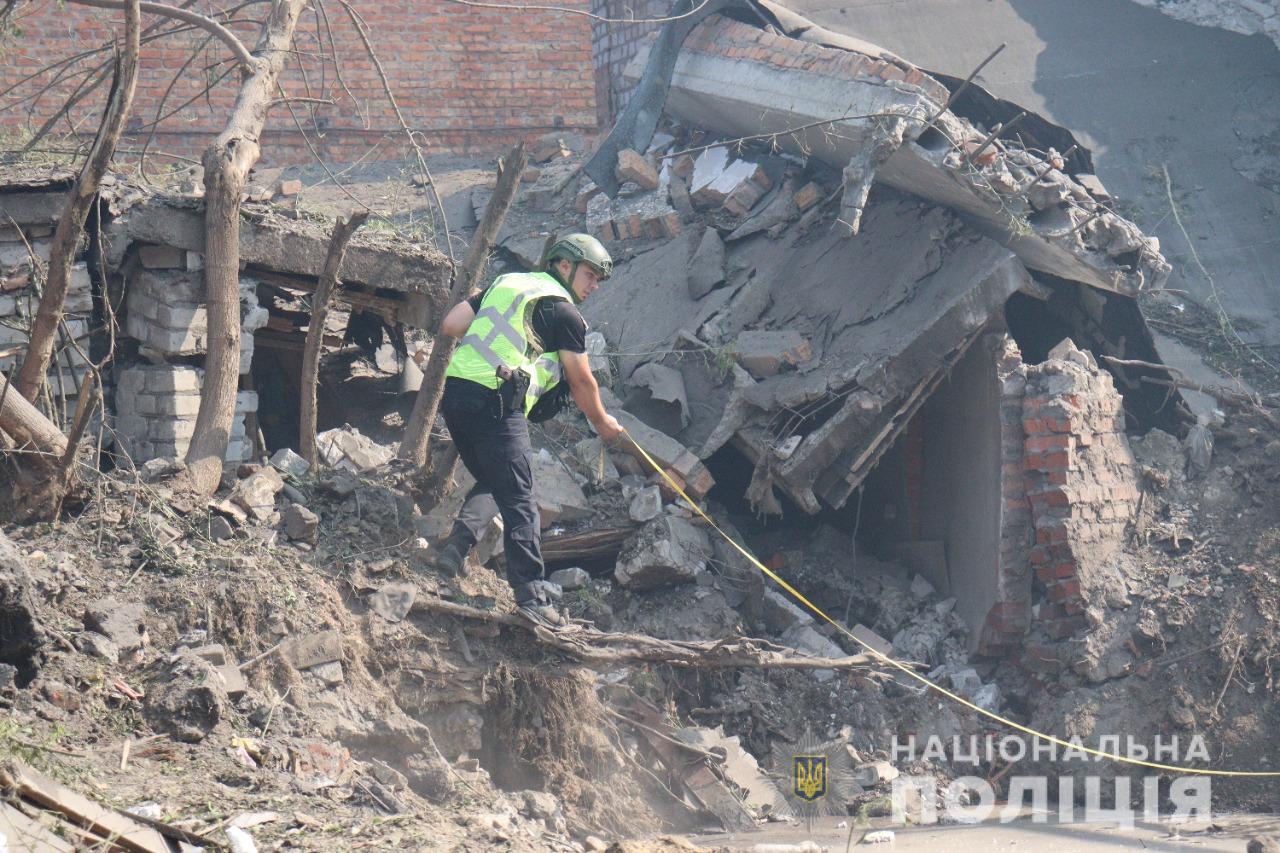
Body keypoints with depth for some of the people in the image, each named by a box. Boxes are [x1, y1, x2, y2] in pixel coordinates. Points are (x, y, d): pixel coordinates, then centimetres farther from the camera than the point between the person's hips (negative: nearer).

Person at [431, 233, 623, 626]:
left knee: (490, 483, 23)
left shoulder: (506, 283, 22)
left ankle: (456, 546, 2)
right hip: (496, 404, -7)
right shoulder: (563, 311, 2)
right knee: (518, 499, -5)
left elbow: (450, 324, 17)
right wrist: (602, 423, 23)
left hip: (453, 390, 7)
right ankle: (531, 595, -8)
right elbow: (582, 381, 7)